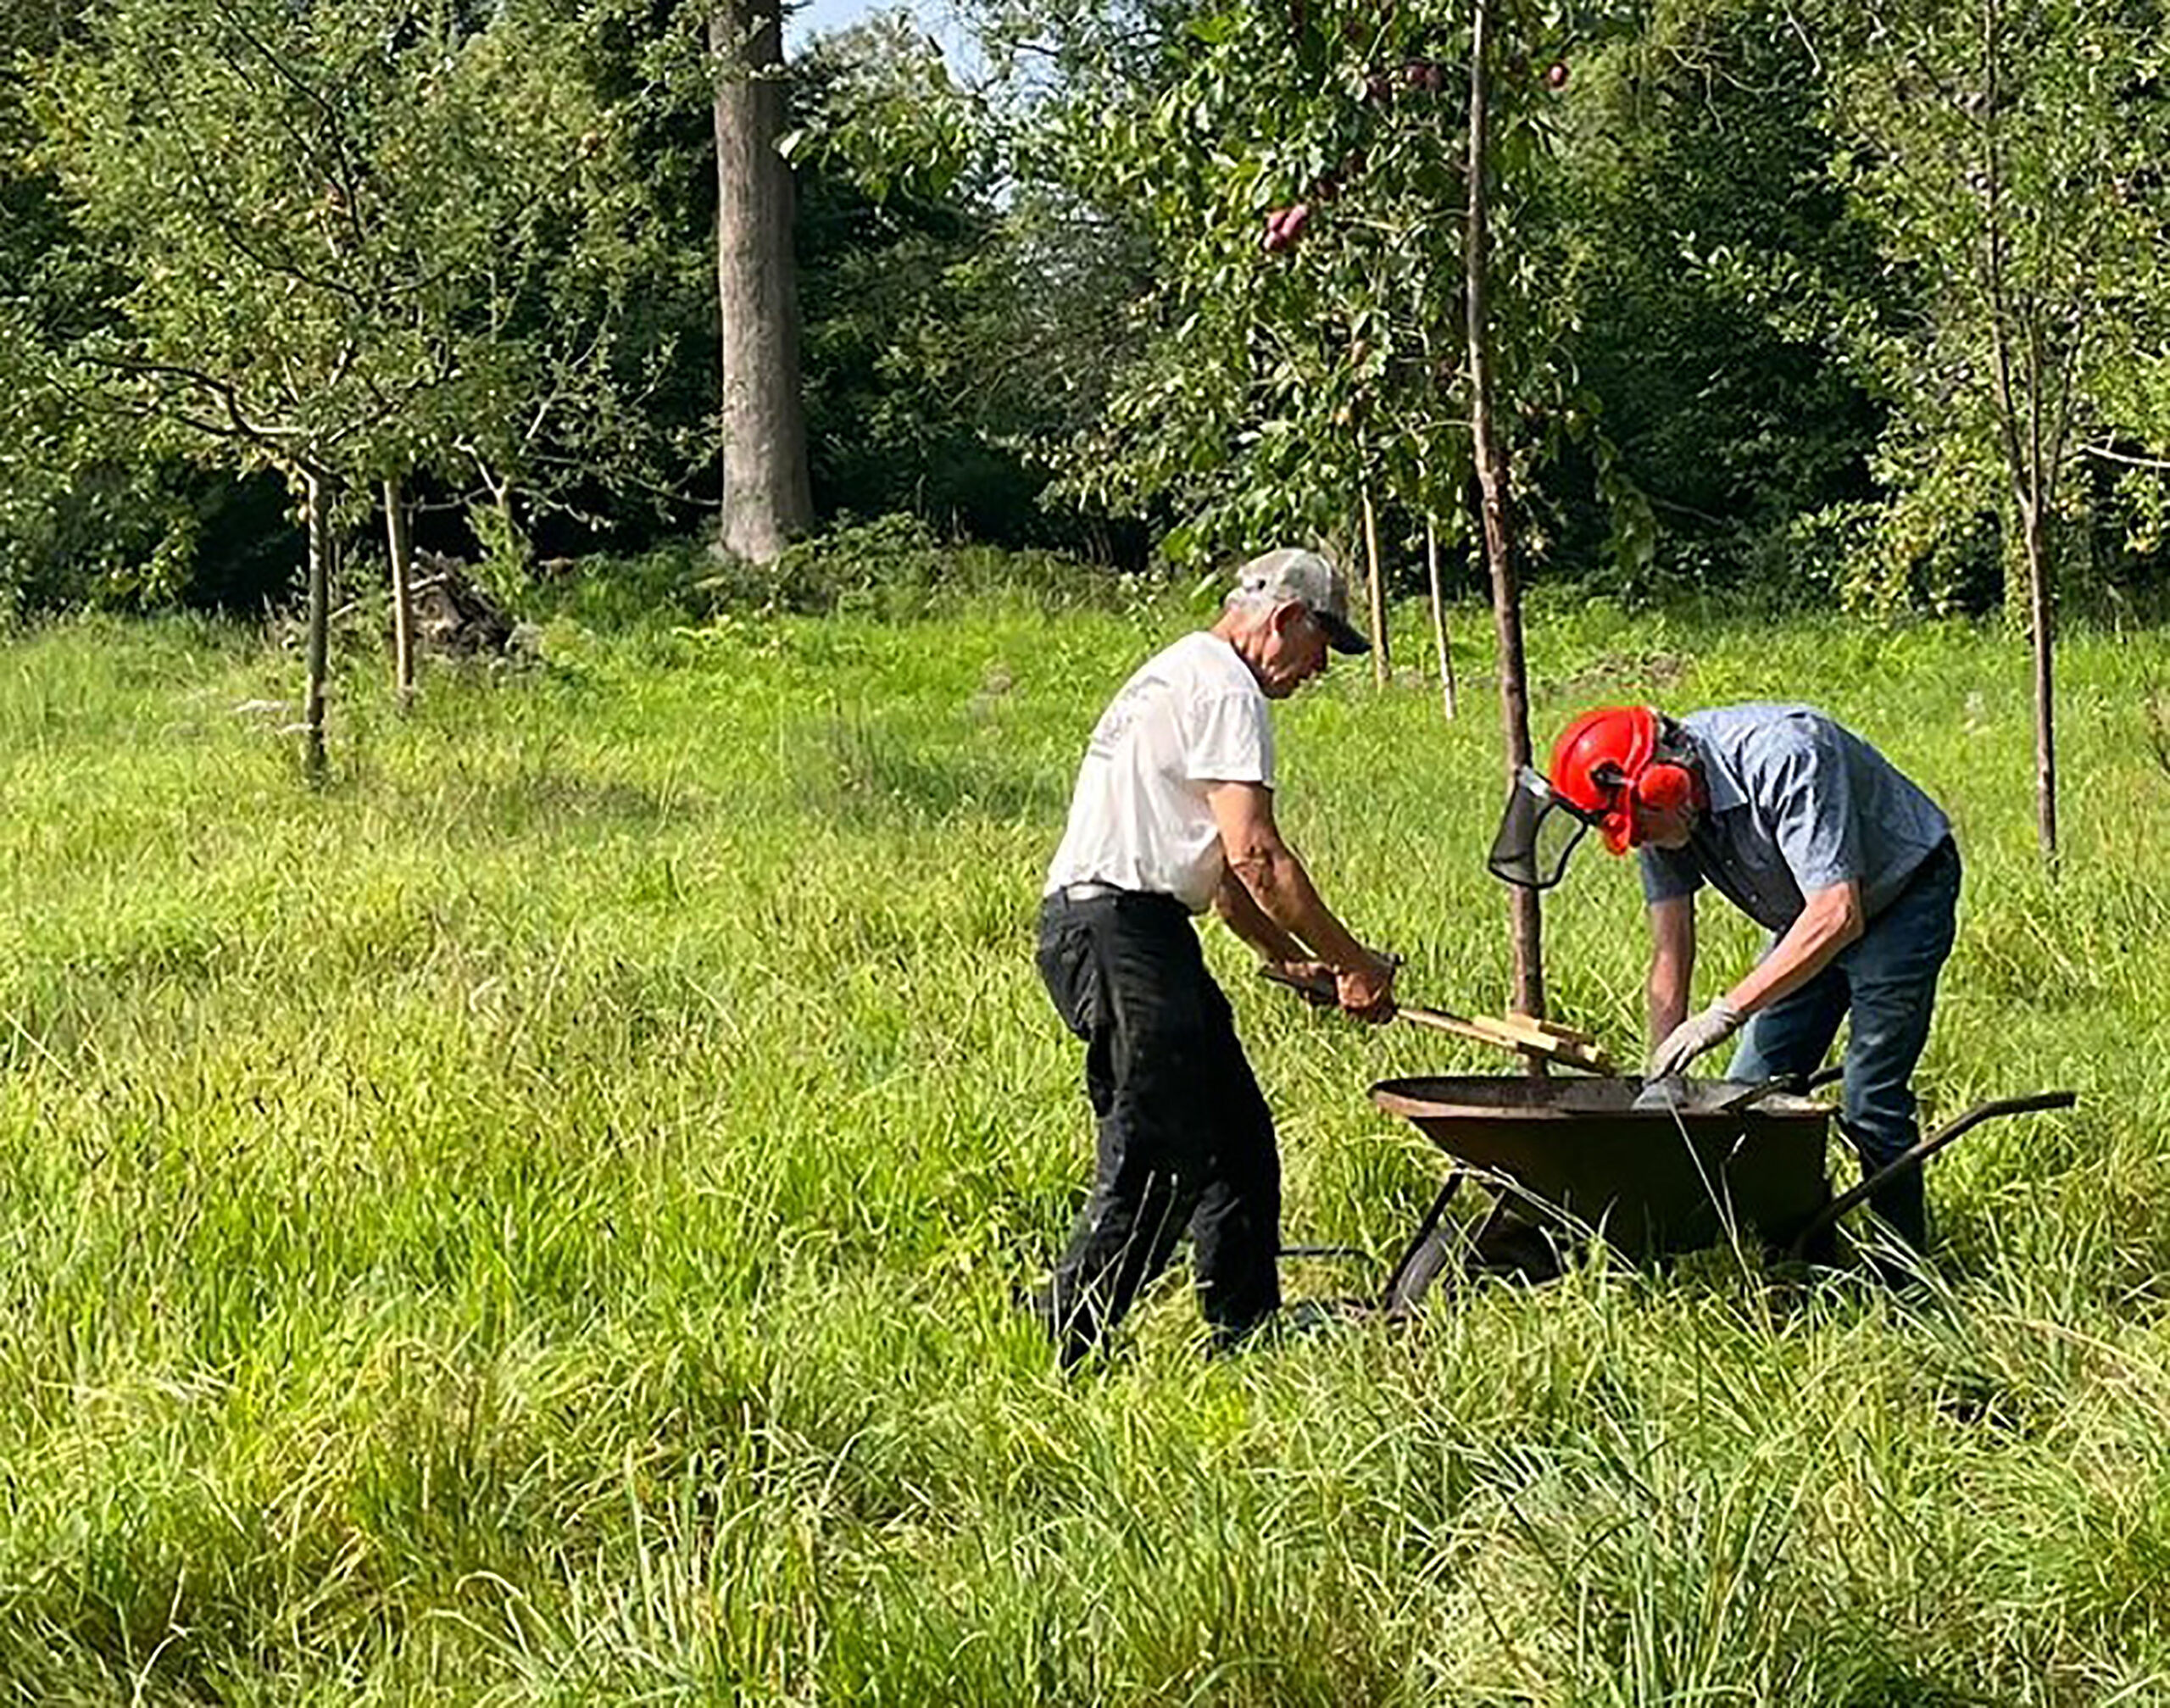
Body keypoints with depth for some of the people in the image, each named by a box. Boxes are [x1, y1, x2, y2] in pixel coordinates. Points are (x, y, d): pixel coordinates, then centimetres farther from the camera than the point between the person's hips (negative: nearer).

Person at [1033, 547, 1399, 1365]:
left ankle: (1244, 1334, 20)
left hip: (1137, 930, 11)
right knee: (1157, 1163, -11)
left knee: (1235, 1141, 14)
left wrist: (1296, 960, 23)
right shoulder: (1226, 690, -9)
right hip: (1119, 925, -11)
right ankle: (1065, 1353, -9)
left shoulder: (1183, 674, 25)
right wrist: (1354, 962, -8)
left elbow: (1219, 867, 29)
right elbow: (1256, 859, -17)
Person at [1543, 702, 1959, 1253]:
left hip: (1904, 890, -8)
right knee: (1754, 1087, 3)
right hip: (1809, 916, 8)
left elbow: (1837, 916, -40)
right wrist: (1661, 1082, -14)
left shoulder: (1782, 758, -36)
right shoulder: (1662, 807, -13)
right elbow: (1670, 956, -9)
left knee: (1870, 1101, -14)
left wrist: (1726, 1014, -40)